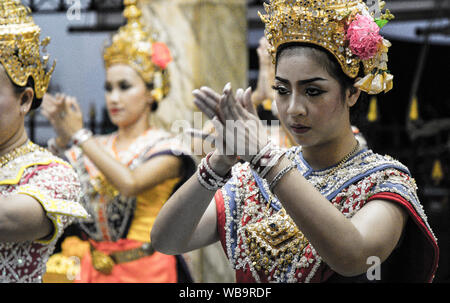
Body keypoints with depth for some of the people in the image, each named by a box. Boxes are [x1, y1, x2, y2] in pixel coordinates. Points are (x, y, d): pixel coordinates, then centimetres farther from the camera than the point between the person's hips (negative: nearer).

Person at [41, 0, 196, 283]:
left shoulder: (166, 148, -5)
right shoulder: (97, 147, 9)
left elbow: (130, 184, -23)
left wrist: (79, 135, -19)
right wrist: (61, 139, -18)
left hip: (145, 269, -4)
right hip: (94, 267, 4)